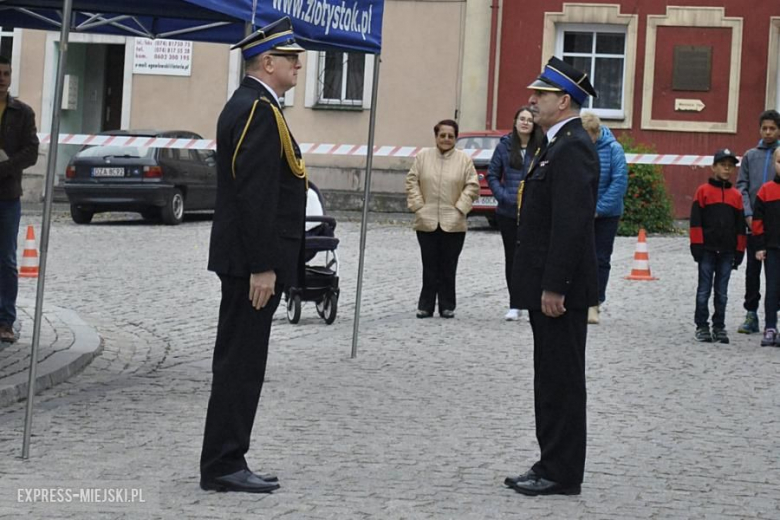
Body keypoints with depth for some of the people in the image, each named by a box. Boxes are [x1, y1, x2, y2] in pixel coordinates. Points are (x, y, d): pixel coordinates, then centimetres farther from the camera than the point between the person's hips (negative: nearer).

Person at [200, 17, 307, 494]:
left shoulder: (249, 105, 16)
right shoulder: (259, 111, -16)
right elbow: (255, 195, -22)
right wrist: (262, 267, -22)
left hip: (246, 259, 10)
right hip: (254, 261, -10)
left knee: (239, 362, 12)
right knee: (240, 363, -6)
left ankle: (225, 463, 17)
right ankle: (224, 467, -1)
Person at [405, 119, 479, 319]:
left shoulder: (464, 160, 3)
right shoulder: (423, 157, 7)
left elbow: (472, 186, 1)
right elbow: (412, 182, 6)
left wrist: (459, 209, -7)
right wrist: (418, 206, -3)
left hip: (453, 224, -1)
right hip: (427, 222, 1)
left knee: (448, 267, 3)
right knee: (430, 266, 3)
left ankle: (447, 306, 11)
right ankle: (426, 305, 9)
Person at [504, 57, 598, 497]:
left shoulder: (573, 148, -17)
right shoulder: (559, 144, 16)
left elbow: (572, 223, -23)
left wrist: (553, 287, -24)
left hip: (561, 290, -11)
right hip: (548, 285, 11)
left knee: (562, 381, -4)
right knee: (552, 379, 14)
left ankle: (562, 475, 1)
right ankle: (553, 466, 21)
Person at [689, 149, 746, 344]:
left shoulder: (736, 195, 9)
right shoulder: (703, 191, 0)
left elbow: (740, 226, 12)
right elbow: (696, 220, -2)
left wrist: (739, 251, 9)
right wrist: (697, 245, -7)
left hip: (727, 251, 3)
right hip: (707, 249, -3)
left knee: (722, 292, 7)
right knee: (704, 290, 2)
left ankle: (719, 327, 13)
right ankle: (702, 326, 7)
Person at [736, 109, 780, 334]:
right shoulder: (750, 156, 10)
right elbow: (741, 187, 7)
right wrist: (748, 214, -5)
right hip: (754, 222, 2)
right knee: (752, 269, 6)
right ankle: (751, 313, 12)